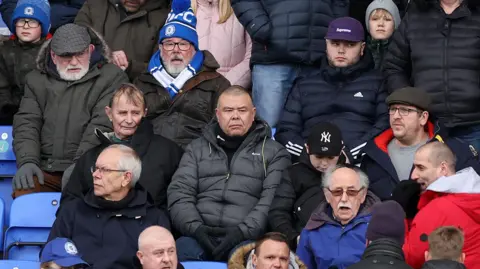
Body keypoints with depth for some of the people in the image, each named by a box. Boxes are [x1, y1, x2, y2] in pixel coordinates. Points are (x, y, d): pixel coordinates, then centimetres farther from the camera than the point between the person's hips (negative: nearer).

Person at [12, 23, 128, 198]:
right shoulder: (36, 80, 21)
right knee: (24, 192, -28)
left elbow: (102, 125, -5)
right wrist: (27, 161, -8)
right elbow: (26, 123, 11)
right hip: (45, 169, 3)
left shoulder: (112, 78, 7)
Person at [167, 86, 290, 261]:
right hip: (200, 236, 2)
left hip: (248, 239, -2)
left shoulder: (274, 153, 15)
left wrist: (244, 230, -15)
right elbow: (179, 192, 12)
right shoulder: (197, 149, 23)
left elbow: (273, 199, 0)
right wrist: (195, 227, -8)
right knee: (183, 249, -33)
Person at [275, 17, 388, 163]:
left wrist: (350, 154, -12)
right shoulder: (305, 85, 25)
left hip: (360, 162, -2)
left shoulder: (377, 82, 15)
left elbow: (385, 126, 2)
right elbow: (286, 131, 19)